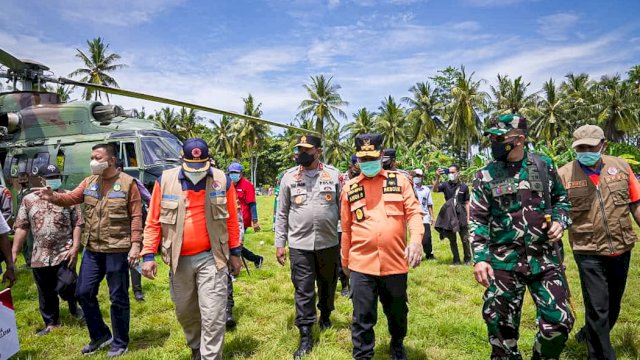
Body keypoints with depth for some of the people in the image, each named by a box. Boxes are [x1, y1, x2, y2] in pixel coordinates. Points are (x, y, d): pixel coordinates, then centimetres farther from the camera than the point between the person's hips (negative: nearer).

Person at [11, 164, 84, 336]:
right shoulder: (29, 200, 6)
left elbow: (77, 224, -3)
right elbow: (21, 228, 6)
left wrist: (75, 247, -12)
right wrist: (14, 252, 2)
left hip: (65, 253, -3)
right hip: (40, 256, 3)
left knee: (66, 285, -15)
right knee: (45, 293, 11)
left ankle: (73, 305, 18)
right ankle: (51, 323, 28)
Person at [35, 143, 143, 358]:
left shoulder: (127, 183, -7)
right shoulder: (89, 182, 10)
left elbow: (136, 216, -10)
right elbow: (71, 198, 0)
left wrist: (135, 244, -16)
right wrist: (53, 196, -22)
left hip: (117, 249, -6)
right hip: (92, 249, 6)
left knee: (118, 297, 5)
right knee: (83, 292, 13)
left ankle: (120, 342, 23)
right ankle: (100, 335, 32)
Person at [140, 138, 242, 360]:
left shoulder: (222, 181, -4)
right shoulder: (165, 180, -4)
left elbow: (231, 220, 3)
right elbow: (153, 221, 1)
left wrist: (235, 252, 6)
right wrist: (148, 255, -3)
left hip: (211, 258, -2)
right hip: (180, 259, 3)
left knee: (213, 315, -3)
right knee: (184, 312, 19)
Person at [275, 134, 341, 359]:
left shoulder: (334, 174, 1)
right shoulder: (289, 177, 2)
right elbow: (282, 213, 5)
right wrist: (279, 243, 2)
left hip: (328, 242, 1)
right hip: (299, 244, 0)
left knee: (327, 285, 18)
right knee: (303, 291, 3)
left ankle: (325, 315, 44)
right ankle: (305, 337, 14)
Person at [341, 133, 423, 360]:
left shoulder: (400, 181, 2)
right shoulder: (350, 188, 5)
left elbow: (414, 212, -3)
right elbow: (346, 228, 10)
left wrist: (416, 240, -21)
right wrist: (345, 261, 16)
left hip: (395, 262, 1)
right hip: (361, 264, 0)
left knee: (397, 312, 20)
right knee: (362, 318, 6)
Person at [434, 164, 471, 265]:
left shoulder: (464, 187, 1)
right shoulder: (446, 185, 1)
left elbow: (466, 203, 4)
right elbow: (435, 190, -18)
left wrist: (468, 217, 1)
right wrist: (437, 178, -31)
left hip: (461, 216, -1)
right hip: (449, 217, 1)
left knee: (465, 239, 4)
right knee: (452, 240, 10)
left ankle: (467, 259, 19)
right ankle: (456, 260, 21)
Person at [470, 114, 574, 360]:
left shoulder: (544, 165, 3)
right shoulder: (486, 175, -2)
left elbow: (561, 199, 17)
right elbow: (478, 220, -2)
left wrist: (560, 221, -4)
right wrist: (480, 258, -11)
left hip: (545, 258, 1)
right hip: (504, 261, -1)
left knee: (557, 322, 2)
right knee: (501, 325, 6)